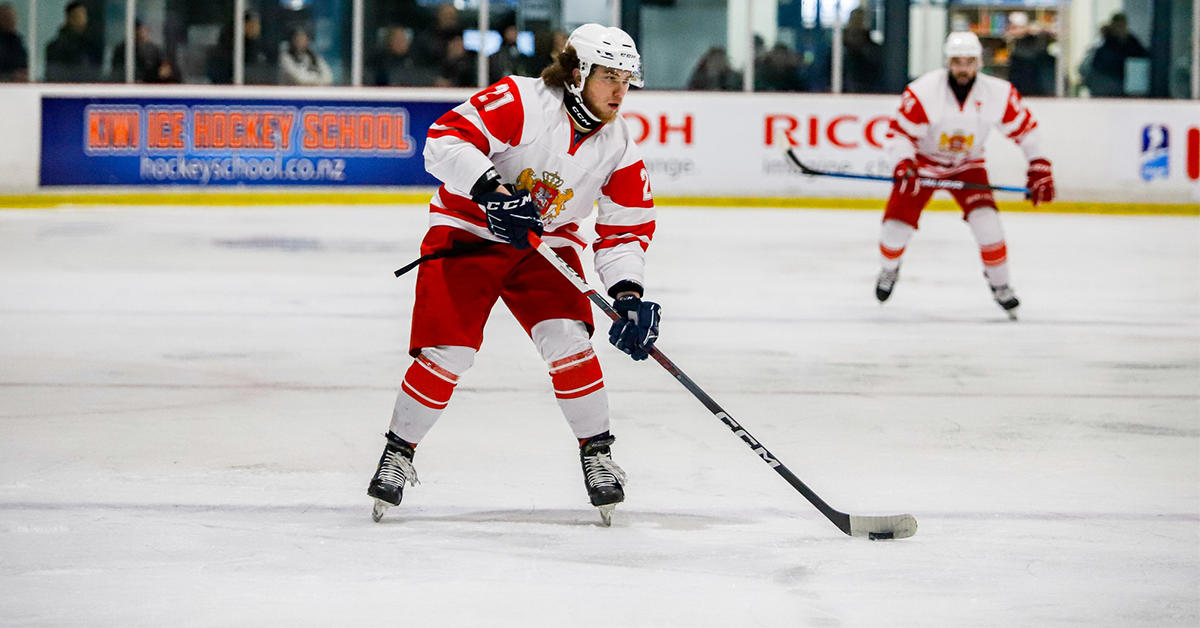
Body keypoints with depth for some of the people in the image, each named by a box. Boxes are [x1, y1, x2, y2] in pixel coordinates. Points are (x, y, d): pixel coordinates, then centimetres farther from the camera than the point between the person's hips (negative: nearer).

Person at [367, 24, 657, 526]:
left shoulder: (618, 147, -5)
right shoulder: (520, 101, -22)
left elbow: (627, 228, 1)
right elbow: (445, 139, -29)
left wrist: (628, 294, -13)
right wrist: (492, 189, -40)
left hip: (545, 246, 4)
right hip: (467, 232, -4)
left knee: (568, 339, -16)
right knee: (447, 352, -12)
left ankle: (596, 454, 2)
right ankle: (398, 455, 7)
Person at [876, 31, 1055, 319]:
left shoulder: (998, 93, -21)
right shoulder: (922, 92, -29)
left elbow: (1024, 127, -8)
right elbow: (899, 134, -24)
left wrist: (1039, 167, -13)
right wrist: (904, 165, -41)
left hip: (967, 165, 1)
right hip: (923, 162, -1)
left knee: (986, 220, -20)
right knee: (896, 225, -9)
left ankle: (1000, 284, 3)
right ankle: (890, 268, 27)